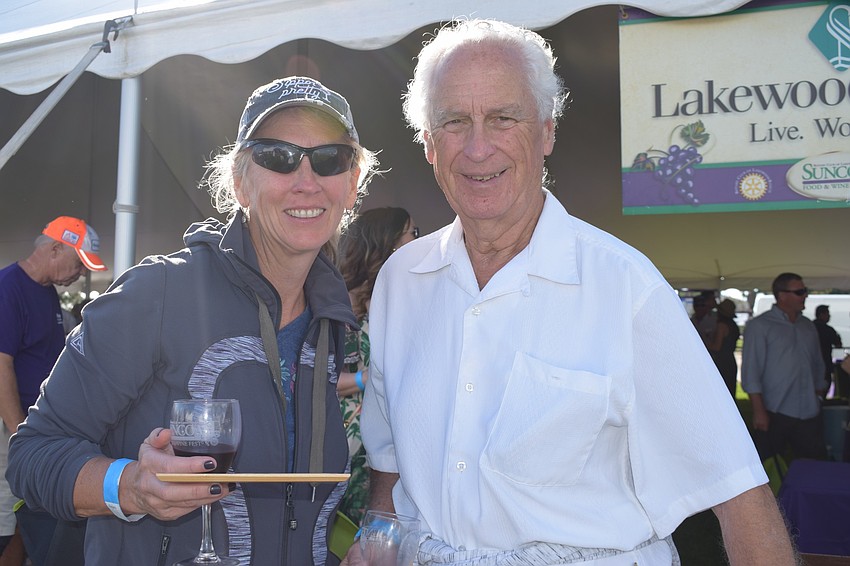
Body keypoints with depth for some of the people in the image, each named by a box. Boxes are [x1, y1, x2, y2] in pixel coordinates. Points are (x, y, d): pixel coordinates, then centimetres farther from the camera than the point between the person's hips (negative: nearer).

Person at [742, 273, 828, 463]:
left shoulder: (808, 326, 14)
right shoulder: (759, 326, -5)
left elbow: (818, 366, 21)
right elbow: (750, 371, -10)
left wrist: (819, 396, 15)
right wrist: (759, 410, -15)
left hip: (809, 414, 5)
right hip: (775, 413, -5)